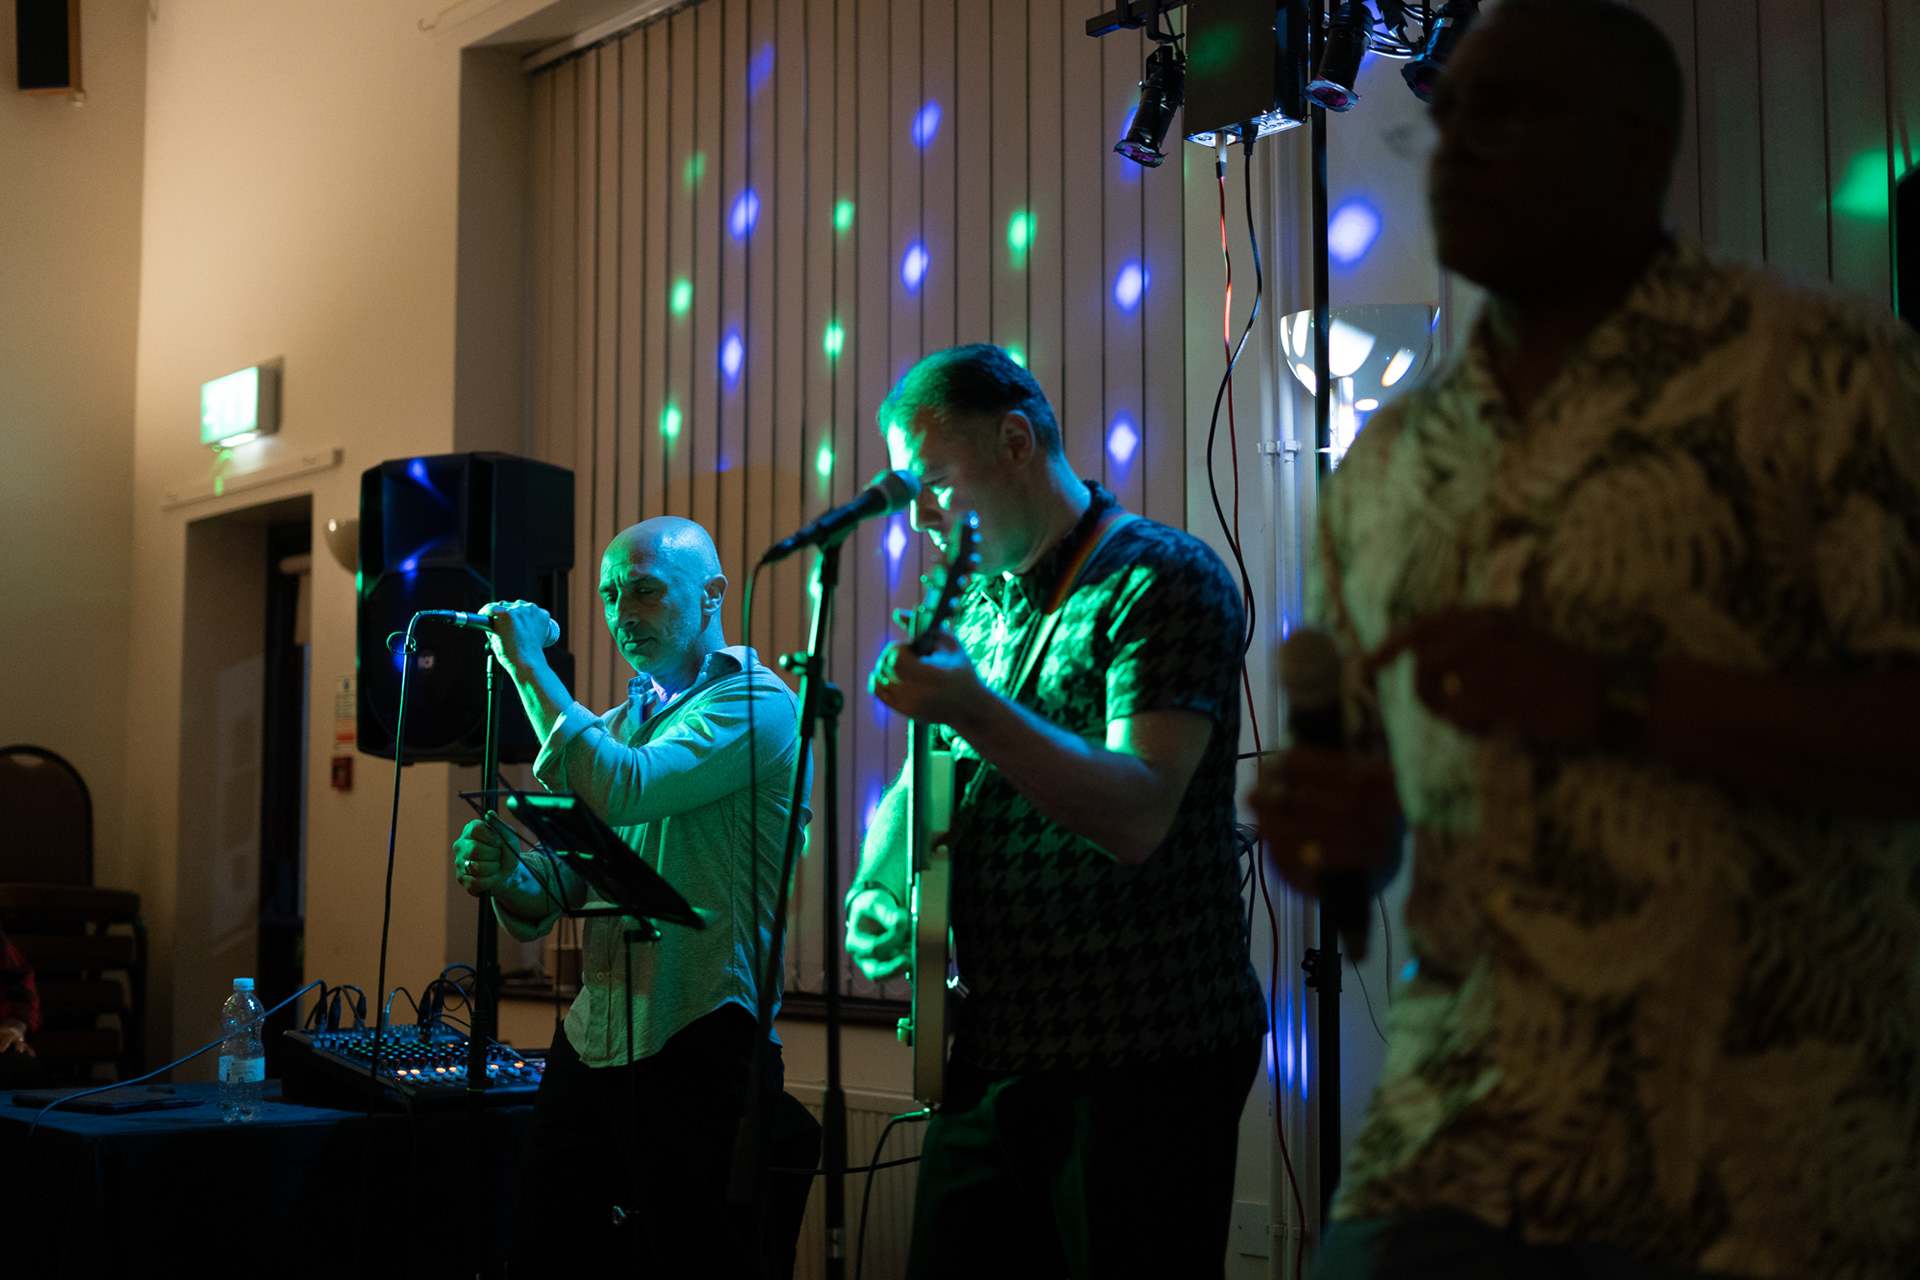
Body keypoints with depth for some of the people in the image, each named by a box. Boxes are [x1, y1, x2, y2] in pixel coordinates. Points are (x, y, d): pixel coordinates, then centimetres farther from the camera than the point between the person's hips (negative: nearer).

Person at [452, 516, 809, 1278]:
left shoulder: (755, 704, -8)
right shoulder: (618, 722, 17)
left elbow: (625, 791, -23)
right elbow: (563, 888, 15)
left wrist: (530, 668, -14)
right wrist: (507, 876, -8)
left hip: (697, 1047, -7)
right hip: (591, 1041, 8)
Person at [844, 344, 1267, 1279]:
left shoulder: (1161, 581, -11)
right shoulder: (977, 603, 14)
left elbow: (1139, 818, -23)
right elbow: (930, 778, 25)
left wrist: (972, 709, -32)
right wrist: (879, 886, 5)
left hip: (1142, 1062, -7)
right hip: (994, 1056, 8)